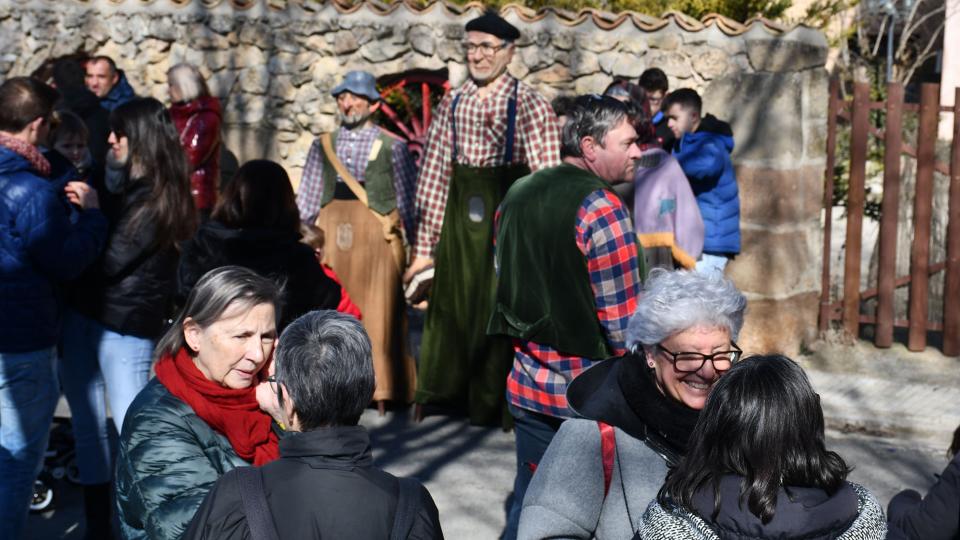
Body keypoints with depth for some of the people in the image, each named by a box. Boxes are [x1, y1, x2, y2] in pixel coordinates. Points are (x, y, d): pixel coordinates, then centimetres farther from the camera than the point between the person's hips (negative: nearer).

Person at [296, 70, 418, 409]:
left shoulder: (392, 146, 6)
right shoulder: (322, 146, 15)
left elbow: (406, 199, 5)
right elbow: (307, 199, 15)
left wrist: (407, 239, 1)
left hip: (378, 232, -3)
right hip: (332, 230, 3)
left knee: (378, 312, -3)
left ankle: (381, 389, 5)